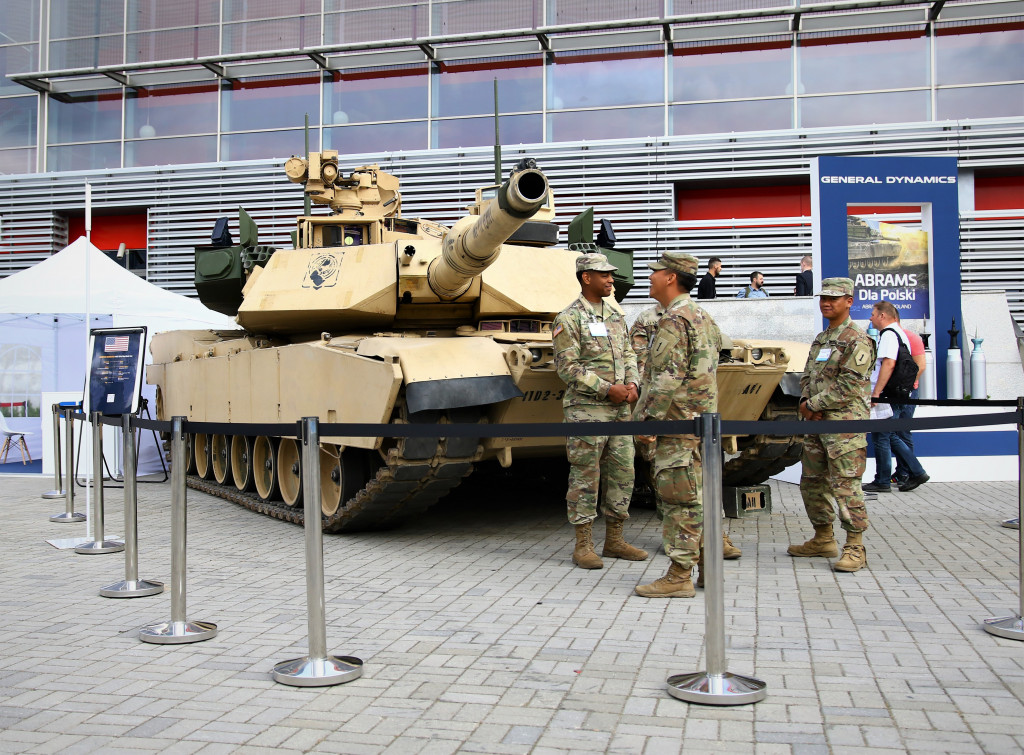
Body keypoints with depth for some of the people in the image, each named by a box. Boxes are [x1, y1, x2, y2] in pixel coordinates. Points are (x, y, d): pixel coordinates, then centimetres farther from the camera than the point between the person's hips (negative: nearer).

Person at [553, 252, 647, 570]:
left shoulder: (616, 314, 14)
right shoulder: (569, 318, -8)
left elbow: (628, 354, 17)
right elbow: (567, 367, -13)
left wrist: (631, 383, -2)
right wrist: (607, 389, -17)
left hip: (619, 410, 7)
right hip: (586, 409, -7)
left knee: (622, 473, 9)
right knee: (585, 477, -1)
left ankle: (614, 541, 20)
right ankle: (583, 546, 7)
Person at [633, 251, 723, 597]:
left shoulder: (674, 319, -14)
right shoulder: (703, 316, 18)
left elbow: (666, 379, -21)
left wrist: (645, 422, -18)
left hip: (676, 423, -10)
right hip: (702, 421, 10)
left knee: (679, 499, -6)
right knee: (698, 495, 15)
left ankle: (679, 576, -2)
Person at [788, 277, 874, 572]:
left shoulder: (857, 341, -9)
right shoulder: (820, 339, 18)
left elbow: (849, 387, -16)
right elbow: (807, 377, 18)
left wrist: (813, 404, -12)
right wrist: (806, 401, -2)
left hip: (844, 424, -9)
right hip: (816, 424, 9)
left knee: (846, 486, -8)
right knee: (812, 482, 13)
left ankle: (855, 547, 0)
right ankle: (823, 539, 26)